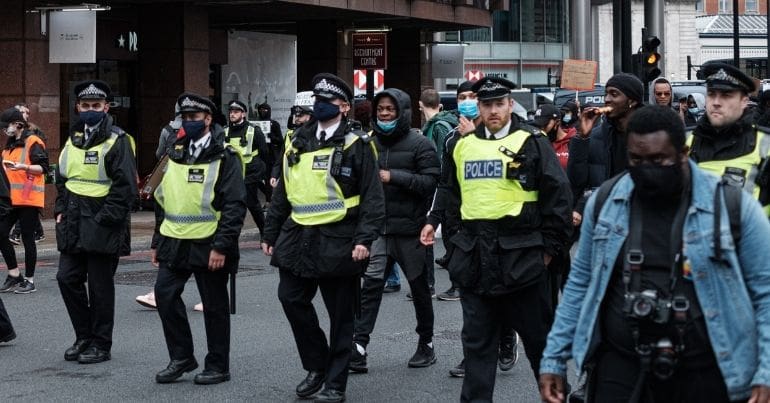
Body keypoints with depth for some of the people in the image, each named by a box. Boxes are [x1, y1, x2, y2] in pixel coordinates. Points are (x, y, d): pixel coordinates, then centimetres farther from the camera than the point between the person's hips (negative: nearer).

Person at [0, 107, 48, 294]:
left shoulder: (33, 142, -7)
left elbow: (43, 168, -15)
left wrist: (23, 166, -27)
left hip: (29, 198, -8)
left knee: (27, 238, -2)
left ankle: (29, 280, 6)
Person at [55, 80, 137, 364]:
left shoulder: (117, 141, -8)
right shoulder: (73, 140, 14)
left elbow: (126, 186, -14)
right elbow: (61, 178, 24)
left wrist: (105, 218, -18)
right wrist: (60, 210, 11)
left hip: (103, 226, -7)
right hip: (73, 224, 7)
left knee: (100, 285, 0)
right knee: (67, 278, 6)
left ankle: (100, 344, 11)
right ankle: (84, 337, 21)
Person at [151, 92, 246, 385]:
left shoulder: (224, 157, -8)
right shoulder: (175, 153, 13)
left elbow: (235, 205, -13)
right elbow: (163, 200, 19)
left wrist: (221, 246, -19)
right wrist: (158, 241, 17)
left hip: (208, 247, -6)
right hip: (175, 244, 6)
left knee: (214, 305, 3)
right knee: (165, 294, -1)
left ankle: (218, 367, 14)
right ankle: (181, 358, 13)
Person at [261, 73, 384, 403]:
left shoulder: (357, 145, -4)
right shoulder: (298, 143, 13)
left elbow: (373, 197, -8)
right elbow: (282, 193, 17)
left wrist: (364, 239, -18)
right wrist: (271, 234, 15)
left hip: (337, 243, -5)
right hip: (298, 239, 5)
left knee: (340, 314, 3)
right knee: (292, 299, 5)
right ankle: (317, 366, 23)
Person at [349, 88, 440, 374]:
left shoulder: (419, 144, -6)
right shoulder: (371, 143, 8)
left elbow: (431, 181, -16)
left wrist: (393, 177, -20)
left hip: (411, 228, -3)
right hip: (379, 227, 3)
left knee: (419, 287, 10)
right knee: (371, 283, -8)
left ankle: (426, 345, 25)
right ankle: (358, 348, -11)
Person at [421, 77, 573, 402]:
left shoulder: (531, 143, -4)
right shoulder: (462, 146, 11)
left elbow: (559, 195, -6)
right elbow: (449, 190, 26)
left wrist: (550, 246, -6)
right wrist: (434, 221, 13)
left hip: (520, 254, -4)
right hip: (474, 255, 4)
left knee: (538, 335, 7)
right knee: (477, 339, 8)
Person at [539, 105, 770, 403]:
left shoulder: (733, 207, -7)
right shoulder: (605, 202, 2)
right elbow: (581, 282, 11)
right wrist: (554, 359, 8)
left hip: (706, 376, -2)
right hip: (620, 368, 2)